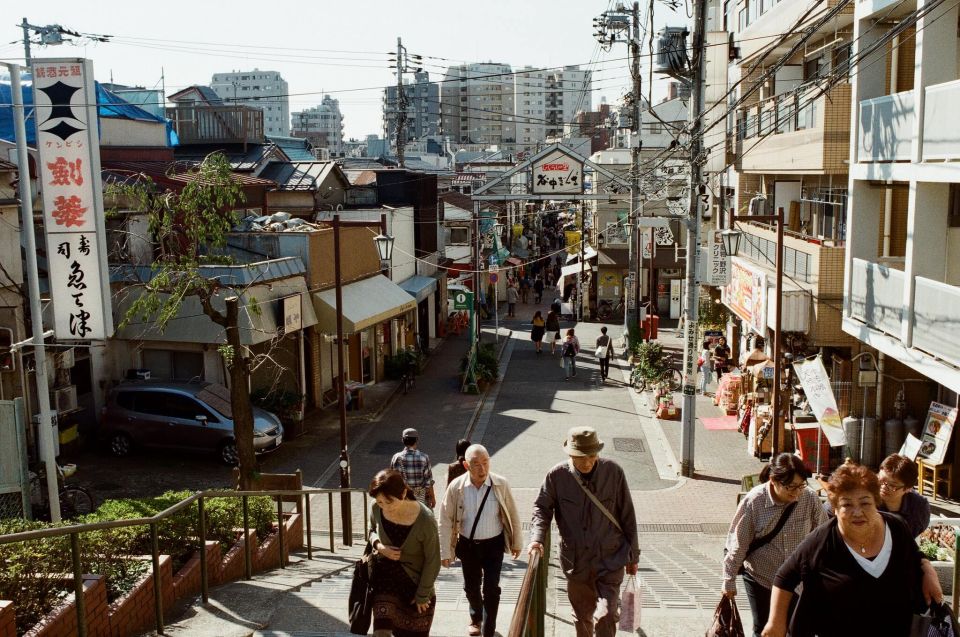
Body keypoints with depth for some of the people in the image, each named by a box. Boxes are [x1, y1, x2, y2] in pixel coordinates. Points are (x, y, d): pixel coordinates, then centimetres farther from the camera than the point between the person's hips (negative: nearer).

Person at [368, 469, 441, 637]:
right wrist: (378, 545, -15)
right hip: (385, 578, 3)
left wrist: (422, 595, -9)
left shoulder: (425, 520, -27)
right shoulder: (377, 510, -15)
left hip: (416, 583, -2)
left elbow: (432, 561, -15)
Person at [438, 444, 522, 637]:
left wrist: (517, 542, 5)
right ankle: (476, 618, 48)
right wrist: (445, 551, -5)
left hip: (493, 544, -1)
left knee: (491, 589, -3)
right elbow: (446, 520, -8)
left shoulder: (501, 484, -16)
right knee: (471, 587, 19)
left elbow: (513, 515, -3)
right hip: (467, 545, 2)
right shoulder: (456, 487, -15)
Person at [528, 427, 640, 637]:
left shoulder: (613, 472, -11)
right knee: (582, 617, 18)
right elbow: (542, 507, 1)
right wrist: (537, 537, -18)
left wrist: (633, 556, 5)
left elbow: (627, 515, -2)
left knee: (605, 617, -16)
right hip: (575, 561, 2)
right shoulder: (557, 475, -11)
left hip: (610, 559, -2)